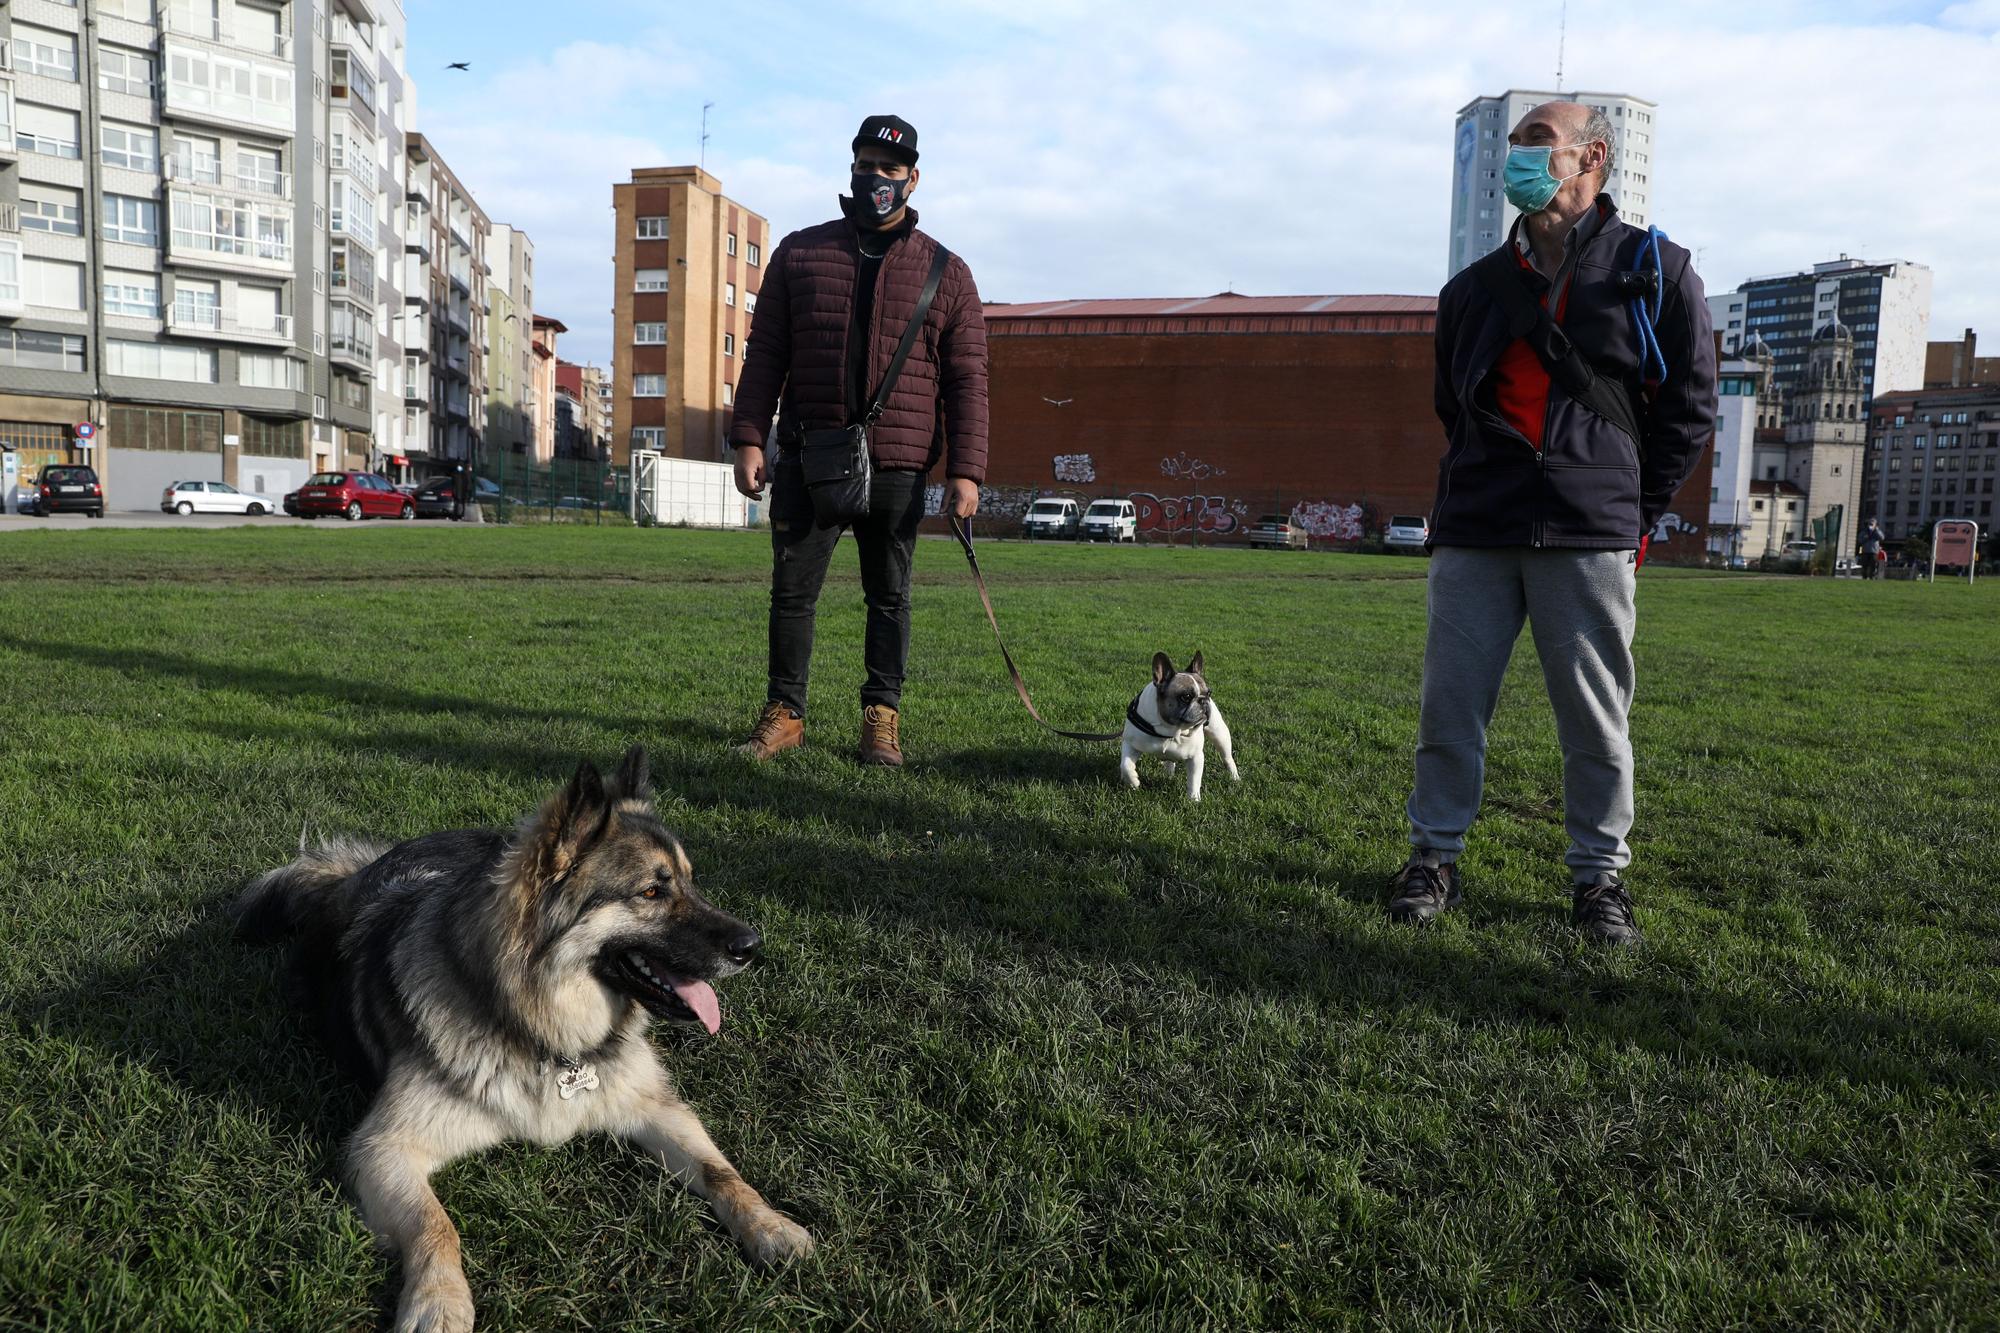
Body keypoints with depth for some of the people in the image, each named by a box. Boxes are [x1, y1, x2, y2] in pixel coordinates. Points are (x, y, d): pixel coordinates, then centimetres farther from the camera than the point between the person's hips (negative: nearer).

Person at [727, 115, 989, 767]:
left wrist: (965, 470, -7)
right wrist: (749, 439, -2)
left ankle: (882, 717, 18)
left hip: (896, 467, -1)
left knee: (888, 597, 7)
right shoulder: (800, 253, 10)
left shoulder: (946, 273, 7)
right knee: (791, 589, 4)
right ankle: (785, 712, 17)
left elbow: (966, 378, 2)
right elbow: (765, 354, 8)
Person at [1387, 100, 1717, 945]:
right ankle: (1435, 858, 15)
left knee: (1595, 718, 2)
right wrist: (1475, 496, 15)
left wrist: (1632, 511, 2)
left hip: (1589, 540, -3)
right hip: (1472, 535, 3)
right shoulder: (1474, 289, 16)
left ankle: (1599, 875, 16)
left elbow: (1690, 409, 8)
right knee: (1450, 705, 2)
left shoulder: (1655, 272, 6)